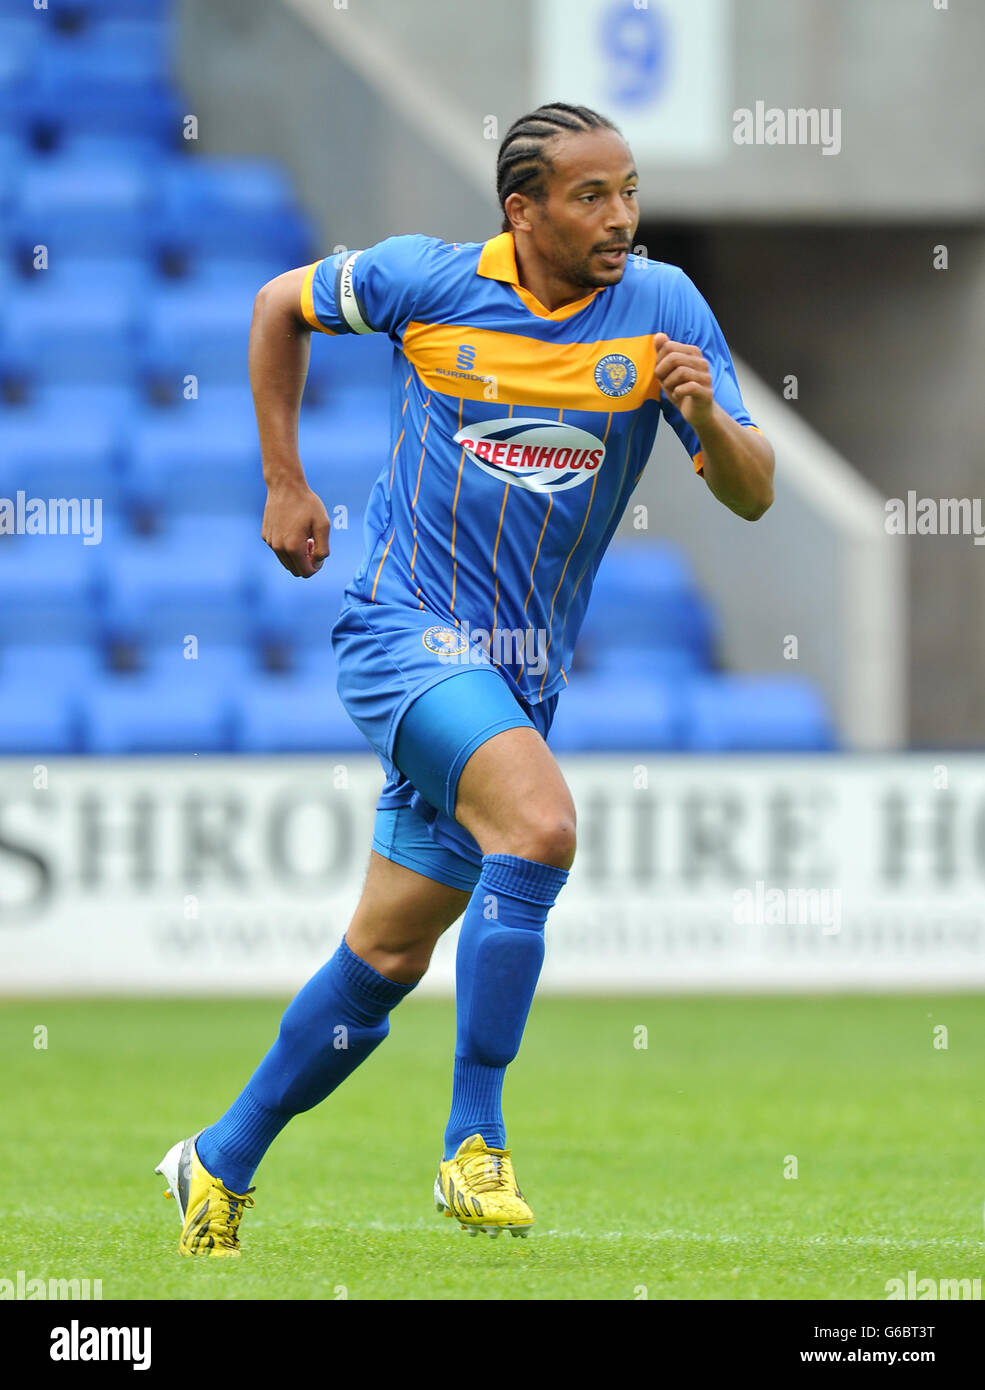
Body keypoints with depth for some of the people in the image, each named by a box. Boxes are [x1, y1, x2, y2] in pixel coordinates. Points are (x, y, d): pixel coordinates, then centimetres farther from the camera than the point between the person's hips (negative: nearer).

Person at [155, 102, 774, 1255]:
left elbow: (752, 495, -4)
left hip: (522, 679, 4)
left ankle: (220, 1163, 27)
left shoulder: (663, 308, -3)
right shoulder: (426, 282, -8)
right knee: (541, 824, -30)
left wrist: (707, 416, -25)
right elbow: (281, 305, 11)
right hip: (402, 632, -4)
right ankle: (474, 1143, -22)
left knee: (387, 960, 9)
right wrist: (283, 485, 8)